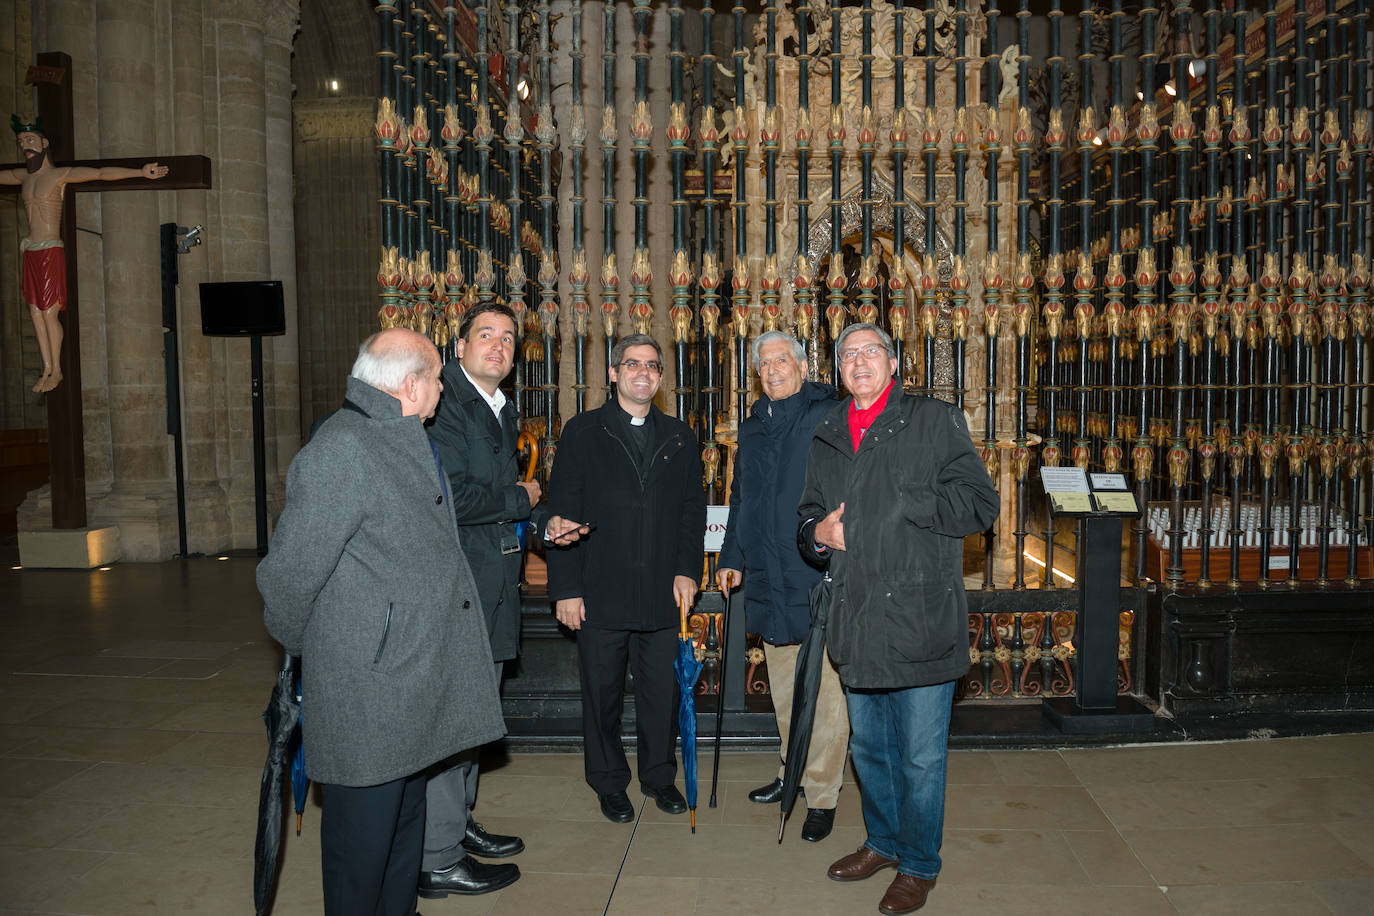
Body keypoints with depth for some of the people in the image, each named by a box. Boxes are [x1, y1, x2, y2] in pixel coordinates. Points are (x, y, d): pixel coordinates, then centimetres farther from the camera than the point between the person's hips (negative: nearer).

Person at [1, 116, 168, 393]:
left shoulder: (60, 174, -5)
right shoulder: (23, 176, 14)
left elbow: (102, 173, -16)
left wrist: (141, 172, -26)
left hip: (51, 253, -6)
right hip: (30, 254, 7)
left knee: (50, 314, -5)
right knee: (35, 313, 7)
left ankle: (57, 370, 8)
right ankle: (47, 369, 15)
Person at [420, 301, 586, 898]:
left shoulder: (504, 412, 17)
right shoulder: (445, 405, -15)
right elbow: (452, 498, -24)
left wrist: (545, 524, 12)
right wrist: (522, 499, -11)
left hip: (494, 586, 10)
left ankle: (458, 824, 36)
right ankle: (438, 860, 12)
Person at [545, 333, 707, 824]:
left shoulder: (679, 437, 11)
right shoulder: (583, 432, 1)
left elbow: (692, 508, 12)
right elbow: (562, 512, -2)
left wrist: (688, 569, 0)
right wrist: (565, 587, -8)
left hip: (663, 592, 2)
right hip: (600, 593, -2)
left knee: (661, 690, 10)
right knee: (602, 692, 9)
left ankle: (660, 775, 30)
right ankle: (609, 782, 27)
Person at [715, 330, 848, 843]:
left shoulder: (831, 418, -6)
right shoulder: (754, 427, 15)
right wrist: (731, 557, 18)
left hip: (818, 580, -6)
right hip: (768, 580, 6)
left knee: (823, 693, 1)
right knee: (783, 690, 17)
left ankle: (822, 794, 14)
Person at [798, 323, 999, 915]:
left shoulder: (935, 422, -3)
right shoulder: (826, 440, 13)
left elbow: (979, 504, -10)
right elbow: (810, 514, 21)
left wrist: (903, 505, -16)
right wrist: (817, 532, -2)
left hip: (919, 618, -5)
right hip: (856, 620, 6)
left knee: (920, 755, 5)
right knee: (868, 745, 20)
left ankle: (918, 865, 26)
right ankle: (883, 841, 41)